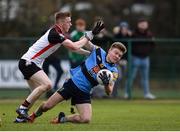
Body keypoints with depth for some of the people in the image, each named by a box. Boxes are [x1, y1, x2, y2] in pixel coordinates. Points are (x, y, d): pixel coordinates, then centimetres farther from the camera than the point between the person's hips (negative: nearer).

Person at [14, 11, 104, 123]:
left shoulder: (58, 33, 11)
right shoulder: (55, 34, -21)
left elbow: (73, 47, 21)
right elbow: (74, 47, -25)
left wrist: (90, 53, 17)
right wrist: (90, 34, -18)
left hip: (29, 63, 11)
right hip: (28, 62, -11)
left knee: (37, 91, 12)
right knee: (47, 84, -23)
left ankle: (21, 116, 14)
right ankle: (22, 108, -19)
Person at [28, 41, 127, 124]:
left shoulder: (113, 72, -8)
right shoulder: (98, 51, -6)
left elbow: (109, 92, -15)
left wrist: (106, 83, -36)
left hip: (83, 93, 1)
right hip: (72, 83, -1)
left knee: (86, 119, -18)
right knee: (47, 106, -3)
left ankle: (62, 119, 11)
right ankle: (34, 115, 32)